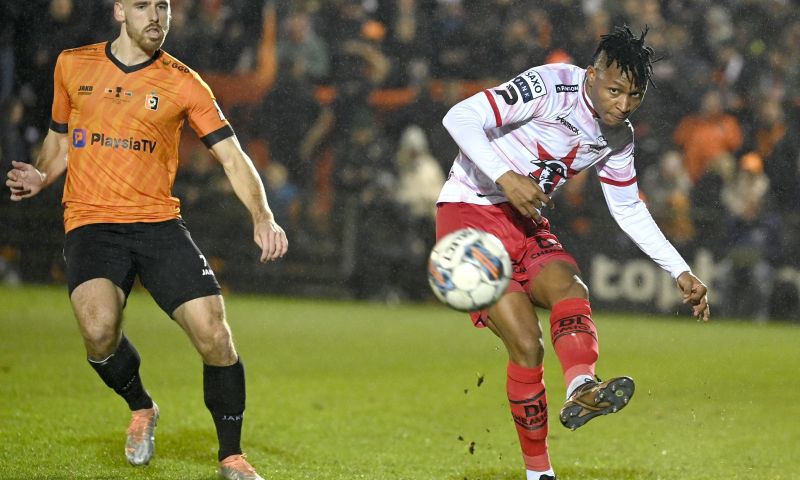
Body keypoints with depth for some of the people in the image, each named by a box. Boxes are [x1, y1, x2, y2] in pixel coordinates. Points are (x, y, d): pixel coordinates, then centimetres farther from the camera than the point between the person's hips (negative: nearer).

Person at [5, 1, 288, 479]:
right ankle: (141, 408, 7)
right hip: (90, 224, 0)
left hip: (158, 221, 0)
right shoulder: (73, 65, 10)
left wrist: (262, 216, -16)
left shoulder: (183, 82, 3)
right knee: (99, 328, -27)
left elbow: (232, 155, -1)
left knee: (214, 336, -14)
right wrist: (39, 178, 4)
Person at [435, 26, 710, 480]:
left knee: (570, 287, -27)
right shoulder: (549, 86, -18)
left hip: (528, 223, 6)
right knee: (526, 344, -18)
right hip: (470, 212, -6)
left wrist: (682, 273, 15)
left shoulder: (619, 137, 6)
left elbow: (629, 210, 19)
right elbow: (461, 118, -21)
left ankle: (581, 390, -55)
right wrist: (506, 177, -33)